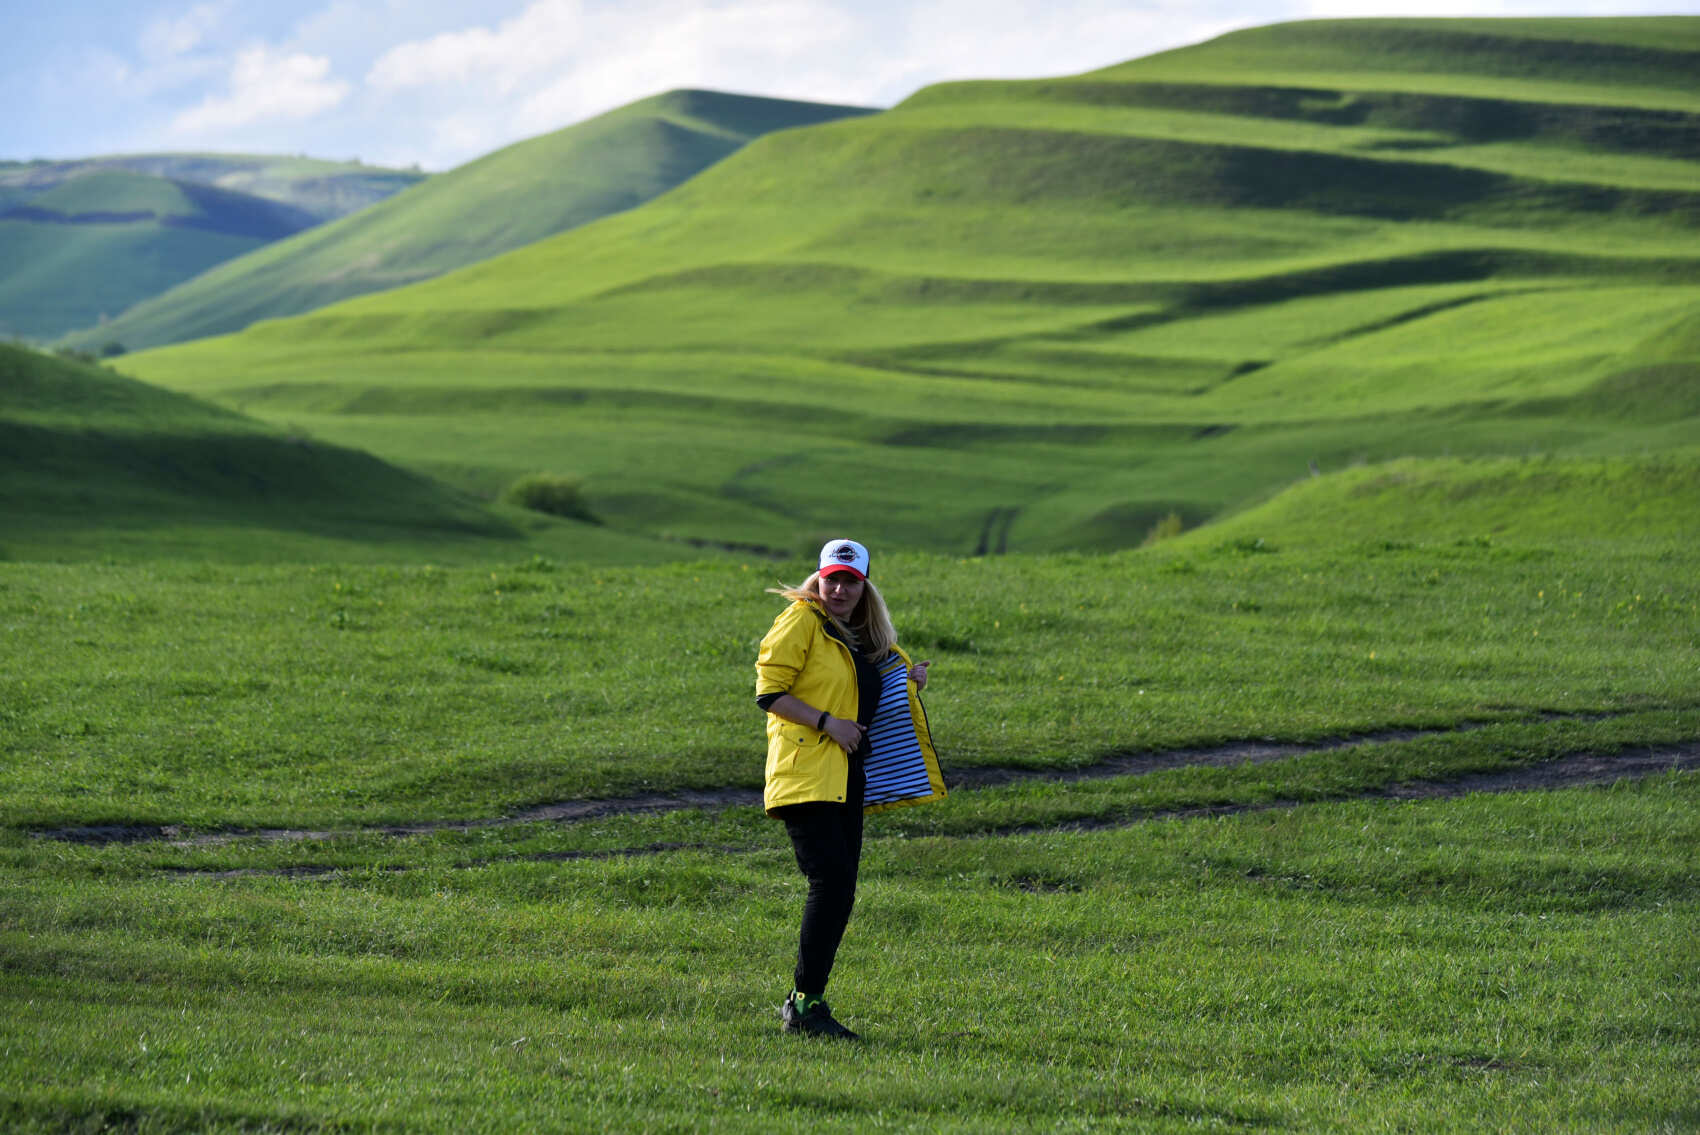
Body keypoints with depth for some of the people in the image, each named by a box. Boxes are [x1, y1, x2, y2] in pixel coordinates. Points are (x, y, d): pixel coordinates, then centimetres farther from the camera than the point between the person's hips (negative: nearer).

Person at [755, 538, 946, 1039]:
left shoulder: (863, 636, 19)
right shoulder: (801, 622, -5)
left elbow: (877, 698, 30)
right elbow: (768, 693, -11)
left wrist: (911, 681, 11)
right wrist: (827, 723, -19)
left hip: (847, 780, 8)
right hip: (805, 773, -8)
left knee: (838, 892, 6)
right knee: (831, 881, -18)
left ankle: (806, 1002, 13)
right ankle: (804, 1003, -15)